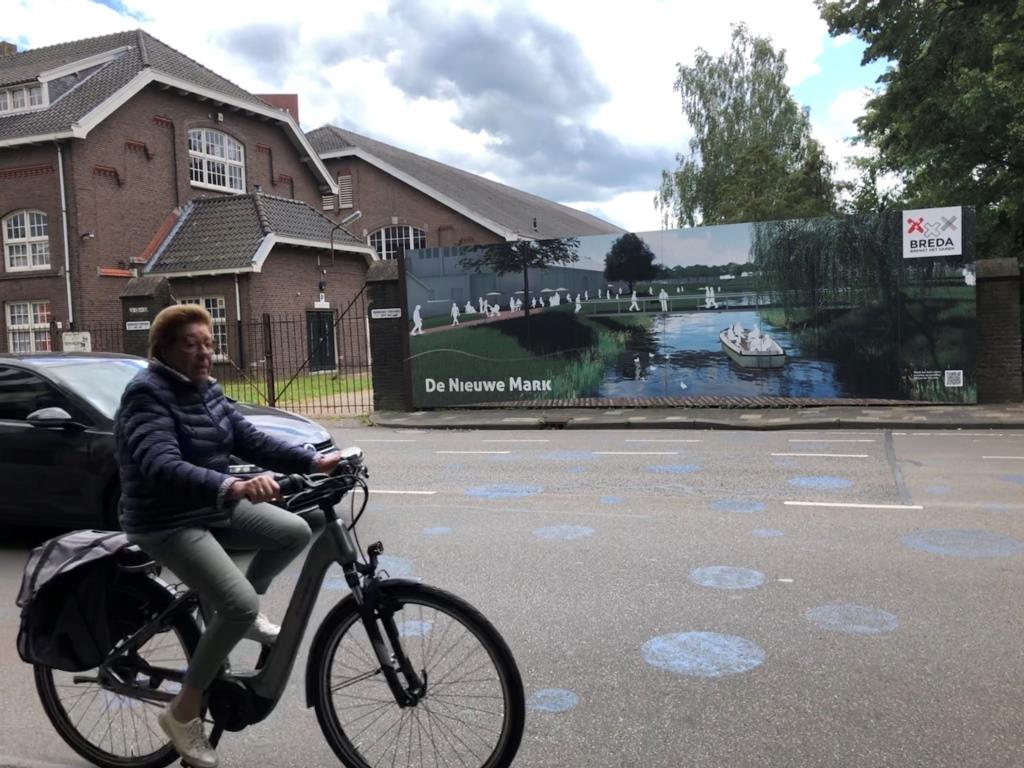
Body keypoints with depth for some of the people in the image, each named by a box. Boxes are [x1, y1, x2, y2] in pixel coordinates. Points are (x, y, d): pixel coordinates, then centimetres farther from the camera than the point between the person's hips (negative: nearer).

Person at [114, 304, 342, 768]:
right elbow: (162, 467, -36)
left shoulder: (207, 390, 6)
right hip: (168, 524, -8)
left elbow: (251, 441, 5)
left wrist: (314, 461, -7)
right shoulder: (148, 395, -20)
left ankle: (242, 613, 18)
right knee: (238, 606, -21)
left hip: (215, 509, 8)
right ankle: (183, 712, -3)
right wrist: (232, 486, -52)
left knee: (296, 532, -3)